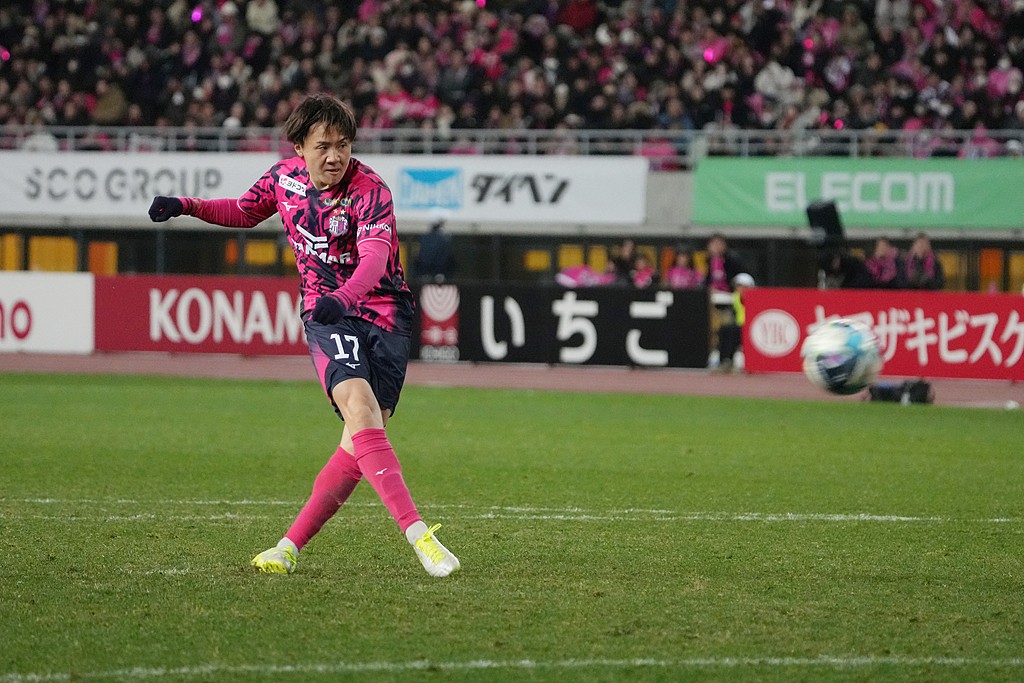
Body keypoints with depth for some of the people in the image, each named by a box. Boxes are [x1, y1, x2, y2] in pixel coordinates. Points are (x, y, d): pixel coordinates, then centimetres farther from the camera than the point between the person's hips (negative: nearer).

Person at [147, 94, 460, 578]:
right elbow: (244, 212, 23)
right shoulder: (285, 177, 1)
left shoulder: (370, 191, -16)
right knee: (360, 409, -24)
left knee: (361, 441, -8)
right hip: (327, 317, 1)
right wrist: (186, 206, 8)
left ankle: (291, 546, 3)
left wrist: (344, 297, -53)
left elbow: (375, 255, -33)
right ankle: (417, 534, -33)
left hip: (384, 316, -1)